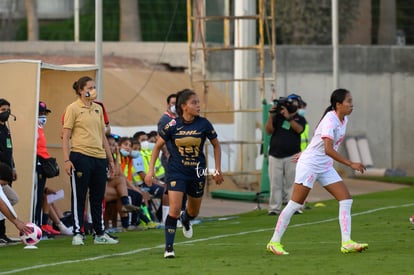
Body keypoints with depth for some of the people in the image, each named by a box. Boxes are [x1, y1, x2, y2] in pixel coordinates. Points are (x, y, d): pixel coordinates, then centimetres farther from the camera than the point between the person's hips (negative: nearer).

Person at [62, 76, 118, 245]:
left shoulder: (98, 109, 16)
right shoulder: (73, 109, -2)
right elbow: (66, 136, -5)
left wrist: (110, 159, 21)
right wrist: (67, 160, -14)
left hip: (99, 157, 6)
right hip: (81, 156, -6)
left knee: (98, 197, 10)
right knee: (79, 197, -2)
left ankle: (99, 234, 17)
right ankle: (77, 234, 2)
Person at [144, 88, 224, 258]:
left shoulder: (203, 124, -7)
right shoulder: (173, 125, -10)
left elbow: (216, 145, 7)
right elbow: (158, 146, 3)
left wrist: (218, 170, 6)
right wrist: (150, 170, -1)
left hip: (197, 173, 2)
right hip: (177, 172, -2)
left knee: (194, 212, 18)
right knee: (174, 209, -16)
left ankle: (185, 219, 55)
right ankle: (169, 248, -9)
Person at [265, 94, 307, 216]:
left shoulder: (300, 119, 7)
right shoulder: (278, 117, 12)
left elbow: (299, 129, -14)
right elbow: (269, 130, 1)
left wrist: (288, 117, -21)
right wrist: (271, 115, -9)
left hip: (291, 156, -2)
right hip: (275, 155, 2)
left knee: (291, 183, -5)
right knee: (275, 184, 0)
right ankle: (274, 208, 1)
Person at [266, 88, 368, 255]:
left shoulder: (344, 119, 5)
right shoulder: (330, 119, -23)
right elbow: (328, 149, -33)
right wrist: (351, 164, -34)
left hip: (325, 167, 8)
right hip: (309, 165, -8)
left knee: (346, 200, -4)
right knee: (295, 204, -4)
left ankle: (346, 243, -6)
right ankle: (274, 242, 6)